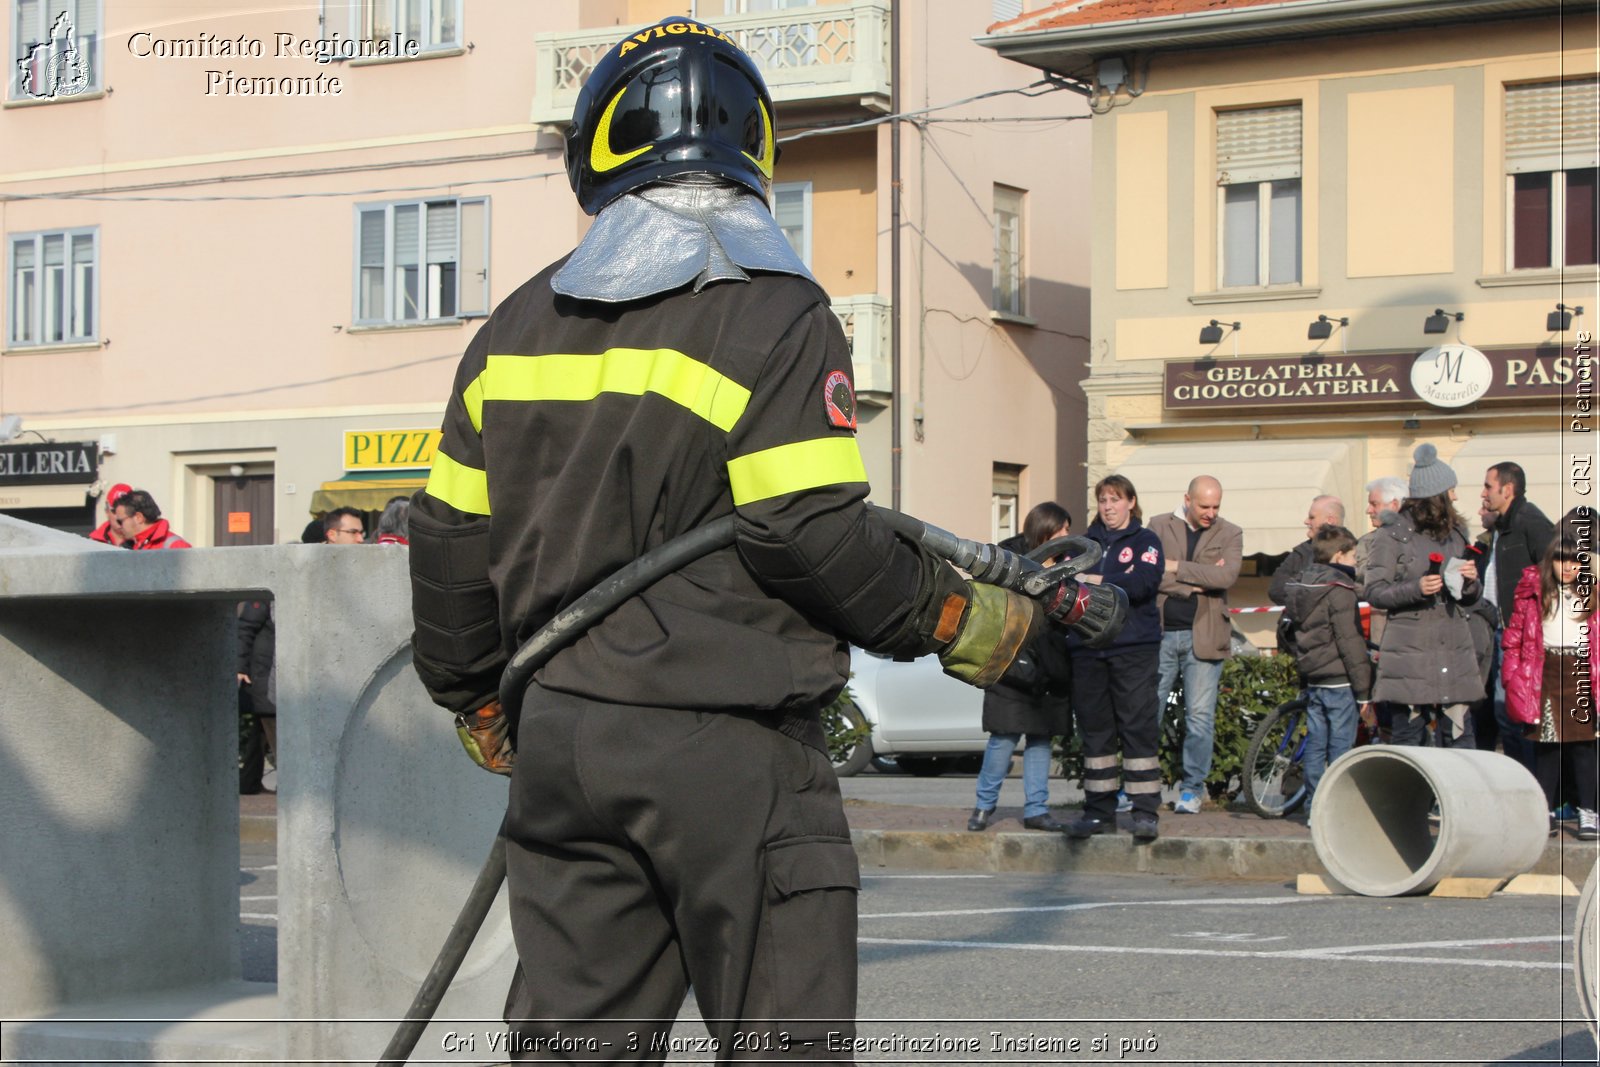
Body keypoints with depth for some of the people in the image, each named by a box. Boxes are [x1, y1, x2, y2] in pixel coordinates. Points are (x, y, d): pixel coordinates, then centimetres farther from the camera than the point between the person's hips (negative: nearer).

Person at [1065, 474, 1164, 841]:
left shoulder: (1145, 542, 6)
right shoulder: (1085, 543, 19)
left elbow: (1144, 583, -11)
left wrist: (1097, 581, -14)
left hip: (1134, 648, -4)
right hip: (1088, 648, 4)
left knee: (1139, 727, -7)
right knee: (1094, 730, 4)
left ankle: (1146, 812, -5)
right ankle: (1099, 811, 10)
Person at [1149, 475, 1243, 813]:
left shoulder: (1230, 535, 6)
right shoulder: (1159, 527, 7)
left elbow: (1227, 576, -11)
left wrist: (1176, 568, -11)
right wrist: (1196, 581, -12)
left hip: (1204, 636, 0)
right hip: (1160, 633, 0)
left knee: (1200, 716, 1)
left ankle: (1193, 788, 11)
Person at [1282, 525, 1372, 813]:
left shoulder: (1302, 586, 12)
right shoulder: (1339, 589, -13)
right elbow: (1350, 642, -16)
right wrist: (1363, 691, -13)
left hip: (1312, 678, 8)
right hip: (1339, 680, -8)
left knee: (1315, 744, 10)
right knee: (1340, 746, -4)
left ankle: (1314, 808, 12)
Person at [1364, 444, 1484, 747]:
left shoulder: (1456, 532, 16)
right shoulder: (1394, 535, -2)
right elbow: (1375, 592, -6)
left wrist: (1471, 581, 0)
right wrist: (1416, 589, -20)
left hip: (1454, 653, 5)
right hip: (1410, 651, -5)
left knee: (1459, 738, 0)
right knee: (1408, 732, -3)